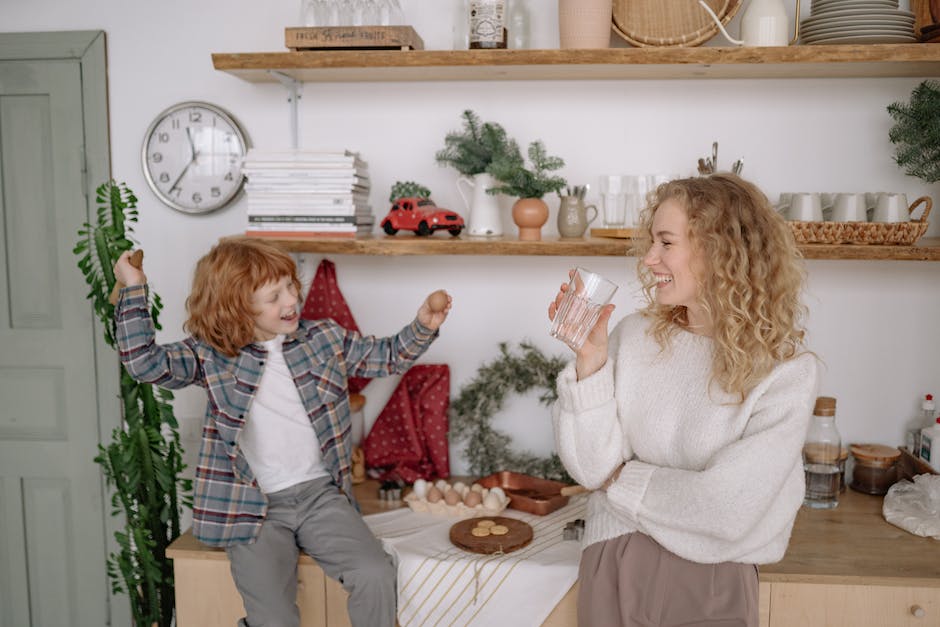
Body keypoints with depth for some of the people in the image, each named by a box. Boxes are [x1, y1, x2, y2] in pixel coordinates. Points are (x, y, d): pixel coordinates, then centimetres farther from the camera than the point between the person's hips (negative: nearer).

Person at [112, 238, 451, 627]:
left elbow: (386, 357, 13)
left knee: (376, 574, -17)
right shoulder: (211, 355, -3)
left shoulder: (324, 338, 4)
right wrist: (134, 288, -17)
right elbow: (145, 363, -16)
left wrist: (423, 328, -3)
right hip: (254, 507, -2)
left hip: (320, 494, 3)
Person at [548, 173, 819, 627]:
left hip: (711, 577, -2)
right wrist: (590, 359, -19)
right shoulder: (634, 335, -7)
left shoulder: (786, 372, -14)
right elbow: (592, 468, -10)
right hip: (612, 564, 3)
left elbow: (727, 509, -19)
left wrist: (621, 479, -9)